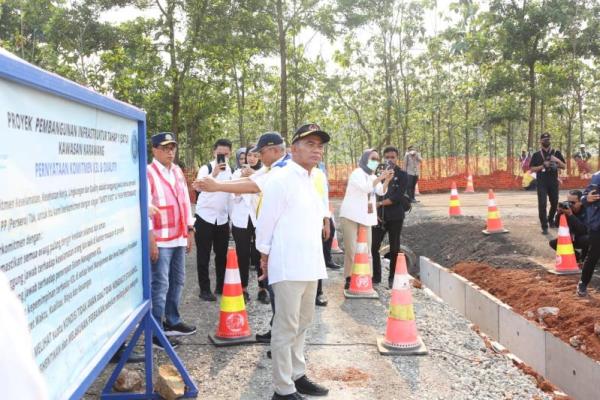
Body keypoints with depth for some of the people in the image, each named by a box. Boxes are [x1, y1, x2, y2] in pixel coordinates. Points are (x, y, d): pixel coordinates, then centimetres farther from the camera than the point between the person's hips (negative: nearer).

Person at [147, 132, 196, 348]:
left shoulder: (178, 172, 12)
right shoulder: (148, 173, -11)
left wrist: (189, 230, 14)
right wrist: (150, 240, -17)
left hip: (179, 237, 8)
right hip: (160, 239, -7)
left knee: (177, 281, 14)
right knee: (161, 284, -5)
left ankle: (172, 322, 28)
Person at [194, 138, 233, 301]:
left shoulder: (230, 171, 8)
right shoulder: (205, 169, -9)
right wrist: (214, 174, -41)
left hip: (223, 218, 5)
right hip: (205, 217, -5)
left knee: (222, 254, 12)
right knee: (203, 255, 1)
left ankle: (221, 286, 24)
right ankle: (204, 289, 9)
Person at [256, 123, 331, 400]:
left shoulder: (310, 180, 14)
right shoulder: (281, 179, -12)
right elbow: (266, 222, -9)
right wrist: (265, 256, -2)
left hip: (309, 264, 9)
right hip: (288, 266, -9)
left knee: (302, 323, 17)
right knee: (286, 327, -2)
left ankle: (296, 376, 31)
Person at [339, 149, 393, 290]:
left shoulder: (373, 176, 16)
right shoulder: (357, 173, -8)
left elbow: (381, 192, 3)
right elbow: (365, 187, -26)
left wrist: (387, 181, -13)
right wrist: (380, 178, -29)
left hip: (366, 216, 8)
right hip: (351, 215, -7)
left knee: (366, 249, 5)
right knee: (351, 249, -8)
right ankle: (349, 279, -3)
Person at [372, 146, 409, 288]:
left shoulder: (402, 175, -1)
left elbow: (398, 197, -13)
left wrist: (380, 203, -14)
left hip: (395, 217, -2)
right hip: (379, 216, 3)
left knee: (394, 249, 5)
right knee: (374, 247, 0)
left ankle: (392, 278, 15)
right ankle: (376, 277, 14)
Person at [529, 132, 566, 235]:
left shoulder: (556, 153, 8)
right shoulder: (536, 155, 3)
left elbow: (564, 166, 8)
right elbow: (532, 169, -1)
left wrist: (558, 161, -13)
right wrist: (543, 165, -15)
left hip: (554, 182, 3)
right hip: (541, 183, -3)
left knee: (555, 203, 12)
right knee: (542, 204, -9)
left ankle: (551, 219, 39)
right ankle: (544, 227, -4)